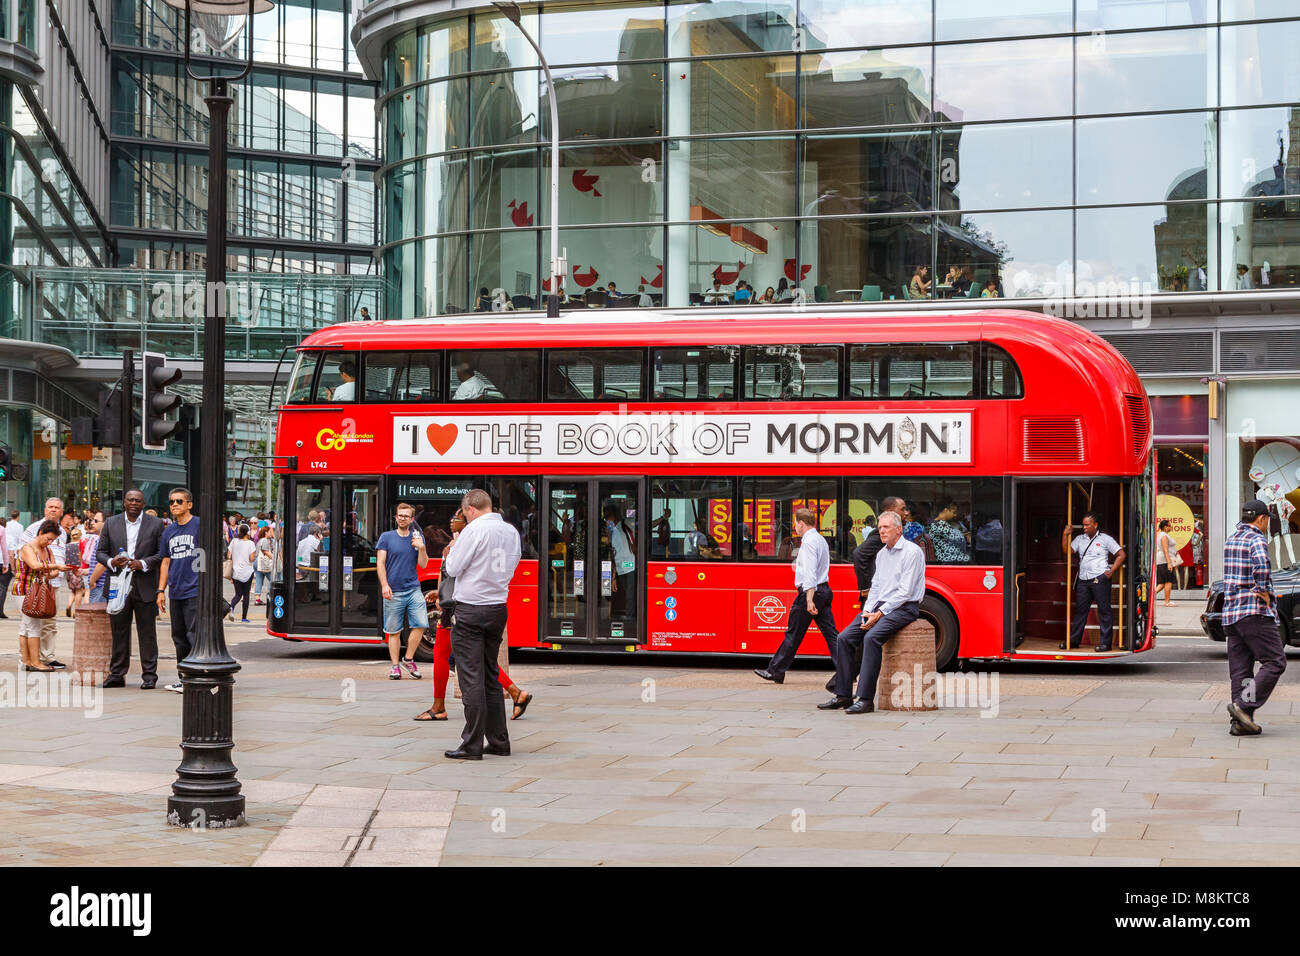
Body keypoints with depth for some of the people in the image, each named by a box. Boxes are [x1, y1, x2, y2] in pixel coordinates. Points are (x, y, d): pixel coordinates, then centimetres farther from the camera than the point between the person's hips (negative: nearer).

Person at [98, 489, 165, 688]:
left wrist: (143, 564, -13)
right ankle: (117, 675, 13)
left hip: (145, 587, -2)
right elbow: (100, 552, 11)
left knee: (147, 633, 0)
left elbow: (162, 553, 2)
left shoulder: (156, 524, 4)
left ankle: (149, 676, 5)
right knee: (118, 632, 6)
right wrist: (111, 562, -10)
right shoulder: (111, 523, 10)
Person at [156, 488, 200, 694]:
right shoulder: (169, 531, 15)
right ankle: (183, 676, 19)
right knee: (179, 638, 11)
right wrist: (161, 590, 14)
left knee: (194, 635, -10)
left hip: (195, 591, -7)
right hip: (176, 592, 7)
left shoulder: (199, 525, -4)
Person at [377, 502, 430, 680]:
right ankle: (395, 667, 8)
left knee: (420, 624, -11)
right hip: (393, 592, -2)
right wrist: (384, 585, -11)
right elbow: (381, 563, 1)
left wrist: (421, 548, -11)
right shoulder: (386, 537, 5)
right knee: (394, 631, 1)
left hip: (413, 588, 2)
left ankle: (408, 660, 4)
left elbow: (423, 564, 7)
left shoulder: (417, 538, 11)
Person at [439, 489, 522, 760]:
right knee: (491, 676, 15)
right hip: (499, 608, 7)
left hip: (471, 611, -7)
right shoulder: (512, 531, 7)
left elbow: (453, 568, -11)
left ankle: (472, 745, -5)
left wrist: (452, 550, 9)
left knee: (471, 678, -5)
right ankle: (499, 741, 17)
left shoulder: (474, 530, -14)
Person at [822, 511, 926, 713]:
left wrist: (880, 613, -18)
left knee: (871, 638, -32)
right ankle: (843, 695, -3)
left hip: (903, 608, -8)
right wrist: (867, 611, 1)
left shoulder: (912, 552, -9)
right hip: (880, 607, 8)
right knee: (845, 638, -8)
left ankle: (866, 699, -32)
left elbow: (905, 591, -15)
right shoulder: (881, 554, 18)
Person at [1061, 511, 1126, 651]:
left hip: (1100, 579, -5)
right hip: (1083, 580, 5)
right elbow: (1067, 550, 6)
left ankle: (1105, 642, 0)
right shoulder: (1080, 539, 15)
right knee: (1080, 610, 8)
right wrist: (1065, 535, -4)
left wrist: (1111, 571, -6)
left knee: (1103, 610, -2)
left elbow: (1121, 555, 1)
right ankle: (1074, 640, 15)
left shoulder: (1105, 539, 1)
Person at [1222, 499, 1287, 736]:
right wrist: (1264, 591, -18)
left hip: (1231, 614, 9)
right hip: (1255, 612, -9)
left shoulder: (1232, 540, 16)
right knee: (1275, 662, -5)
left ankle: (1241, 722, 4)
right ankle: (1244, 705, -15)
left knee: (1240, 670, 7)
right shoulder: (1257, 539, -9)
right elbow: (1261, 563, -29)